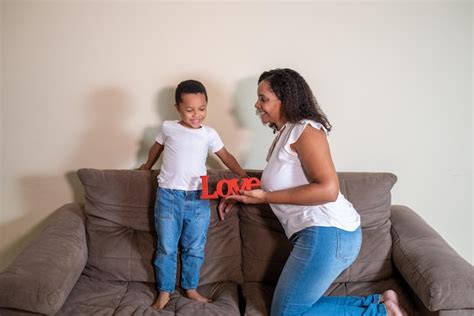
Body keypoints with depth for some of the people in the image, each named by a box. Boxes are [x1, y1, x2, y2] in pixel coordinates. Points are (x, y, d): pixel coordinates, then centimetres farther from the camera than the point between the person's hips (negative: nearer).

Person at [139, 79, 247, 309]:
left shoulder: (209, 134, 2)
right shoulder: (168, 128, 1)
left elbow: (226, 157, 9)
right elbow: (156, 148, 19)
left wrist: (244, 176, -1)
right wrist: (147, 166, 34)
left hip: (198, 198, 1)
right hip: (168, 196, -1)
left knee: (195, 249, 11)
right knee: (166, 248, 8)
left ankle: (190, 288, 29)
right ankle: (164, 292, 23)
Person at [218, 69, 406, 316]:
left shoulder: (304, 129, -10)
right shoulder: (284, 133, 18)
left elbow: (328, 189, -21)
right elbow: (281, 186, 24)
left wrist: (265, 197, -18)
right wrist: (243, 195, 13)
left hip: (328, 233, -10)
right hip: (318, 233, 10)